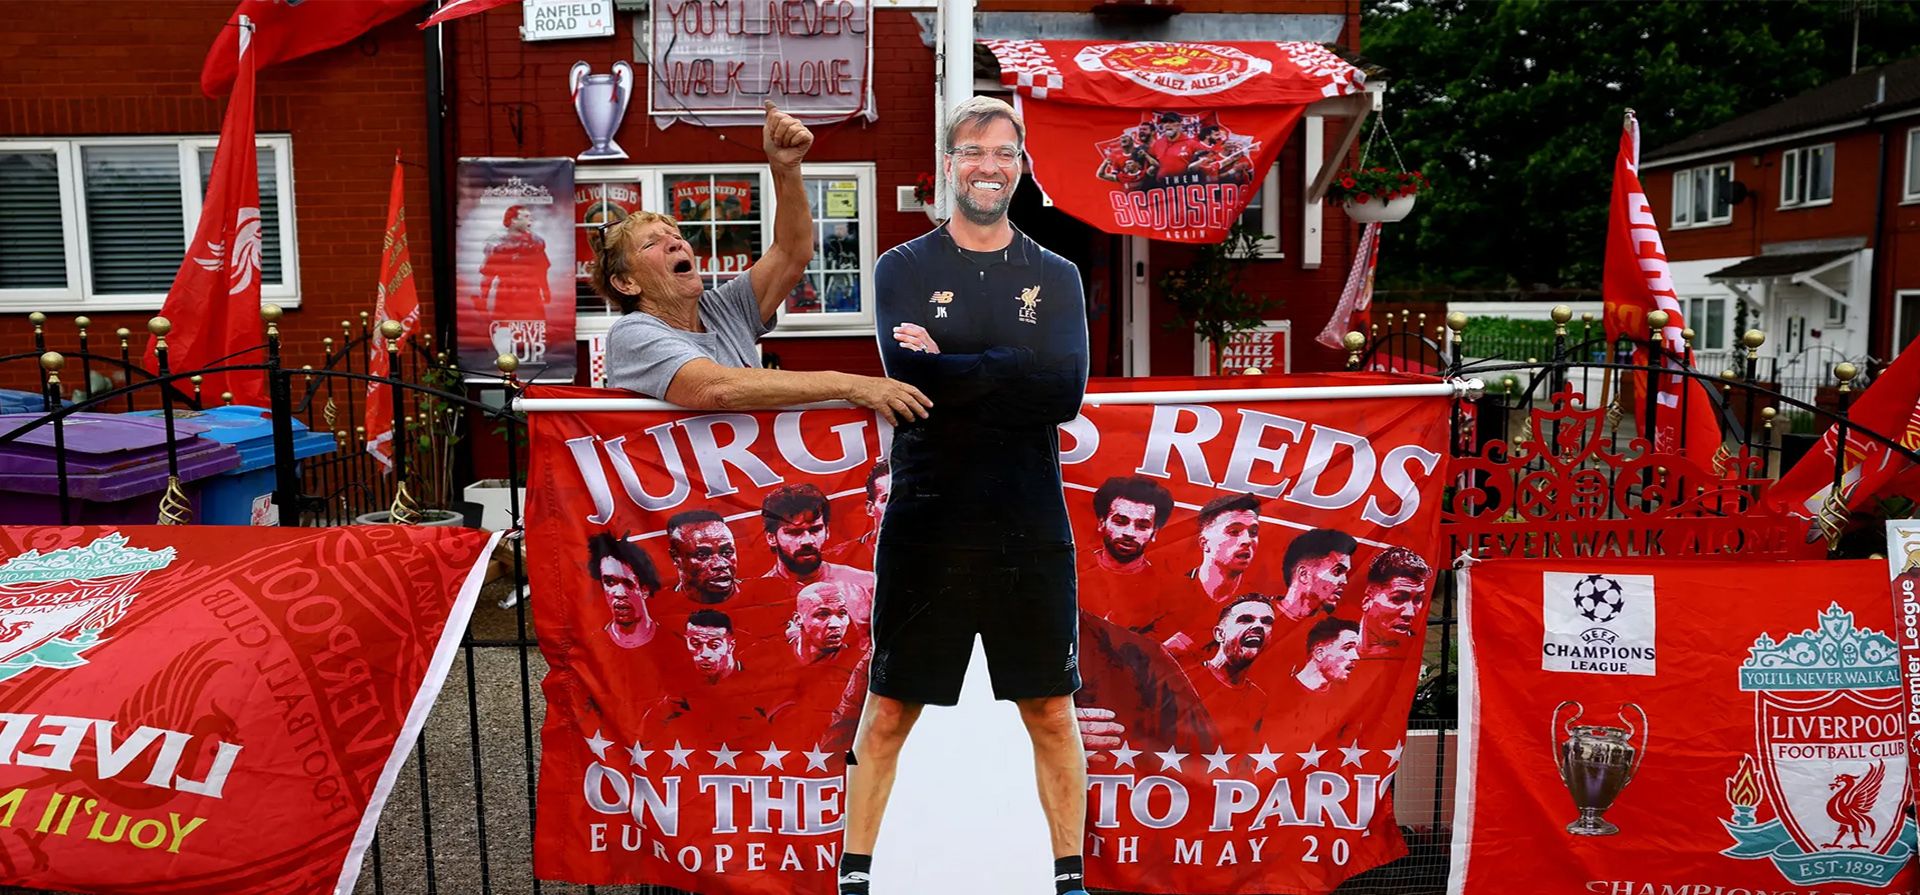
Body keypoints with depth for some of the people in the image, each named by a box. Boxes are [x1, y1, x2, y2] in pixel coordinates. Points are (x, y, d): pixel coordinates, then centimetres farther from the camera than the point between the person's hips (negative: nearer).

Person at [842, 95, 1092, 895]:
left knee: (1052, 712, 10)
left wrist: (953, 368, -12)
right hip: (924, 525, -1)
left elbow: (1068, 390, -9)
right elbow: (910, 378, -14)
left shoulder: (1055, 277, 9)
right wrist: (1014, 378, -13)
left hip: (1032, 530, 2)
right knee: (888, 711, 8)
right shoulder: (903, 270, 5)